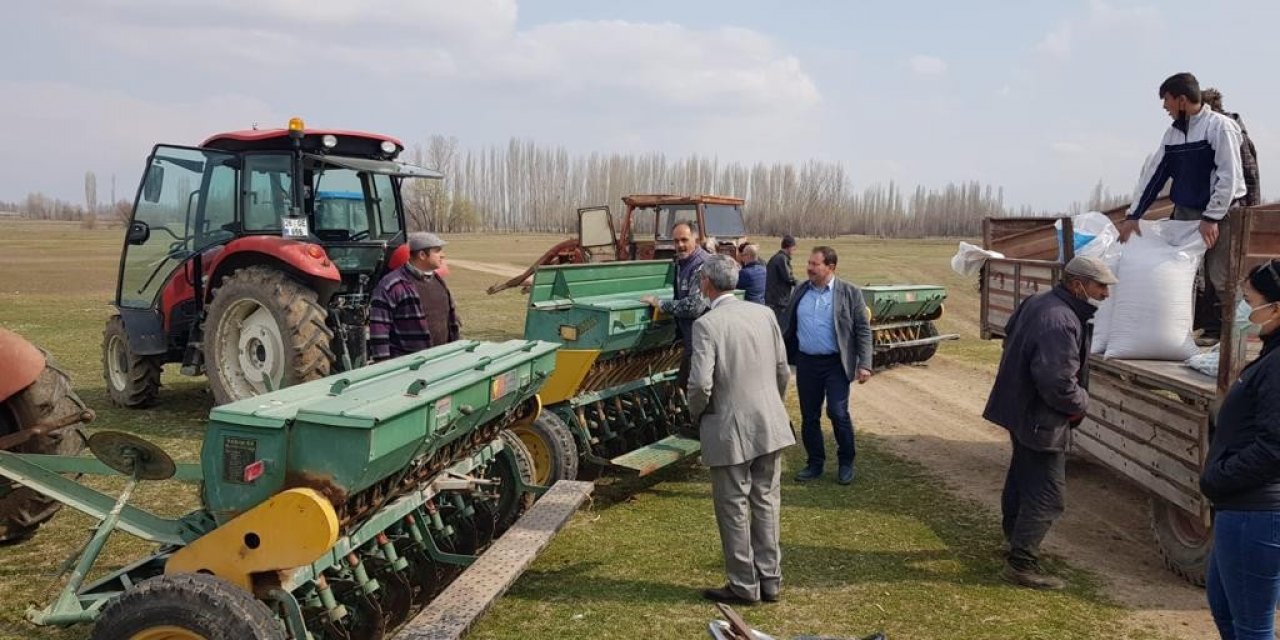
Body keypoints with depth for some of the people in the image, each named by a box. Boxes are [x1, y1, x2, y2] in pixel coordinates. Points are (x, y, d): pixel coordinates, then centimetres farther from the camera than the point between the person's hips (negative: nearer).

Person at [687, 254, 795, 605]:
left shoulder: (706, 324, -16)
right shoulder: (764, 314, 1)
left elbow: (700, 383, -21)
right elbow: (783, 371, 6)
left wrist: (697, 415, -2)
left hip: (730, 430, -5)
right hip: (771, 426, 6)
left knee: (734, 509, 8)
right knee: (766, 503, 15)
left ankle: (744, 585, 18)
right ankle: (769, 580, 25)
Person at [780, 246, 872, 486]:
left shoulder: (849, 293, -5)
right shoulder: (801, 291, 7)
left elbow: (863, 329, -5)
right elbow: (788, 326, 12)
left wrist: (864, 364, -12)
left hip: (835, 364, -4)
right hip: (806, 363, 4)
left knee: (838, 413, -7)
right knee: (809, 416, 9)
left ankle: (846, 463, 13)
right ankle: (814, 463, 22)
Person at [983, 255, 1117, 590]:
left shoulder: (1037, 302, 5)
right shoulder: (1061, 322, -28)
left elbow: (1011, 334, 23)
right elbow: (1058, 382, -33)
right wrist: (1081, 403, -12)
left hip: (1020, 409, 11)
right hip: (1042, 420, -11)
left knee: (1023, 475, 25)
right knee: (1047, 492, -4)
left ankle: (1015, 535, 43)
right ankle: (1021, 563, 0)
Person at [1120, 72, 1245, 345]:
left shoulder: (1220, 126, -12)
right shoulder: (1173, 133, 8)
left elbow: (1229, 176, -16)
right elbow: (1153, 173, 10)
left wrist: (1211, 218, -20)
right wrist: (1133, 215, 6)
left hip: (1220, 214, -6)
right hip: (1184, 212, 6)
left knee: (1217, 276, -5)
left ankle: (1217, 330, 6)